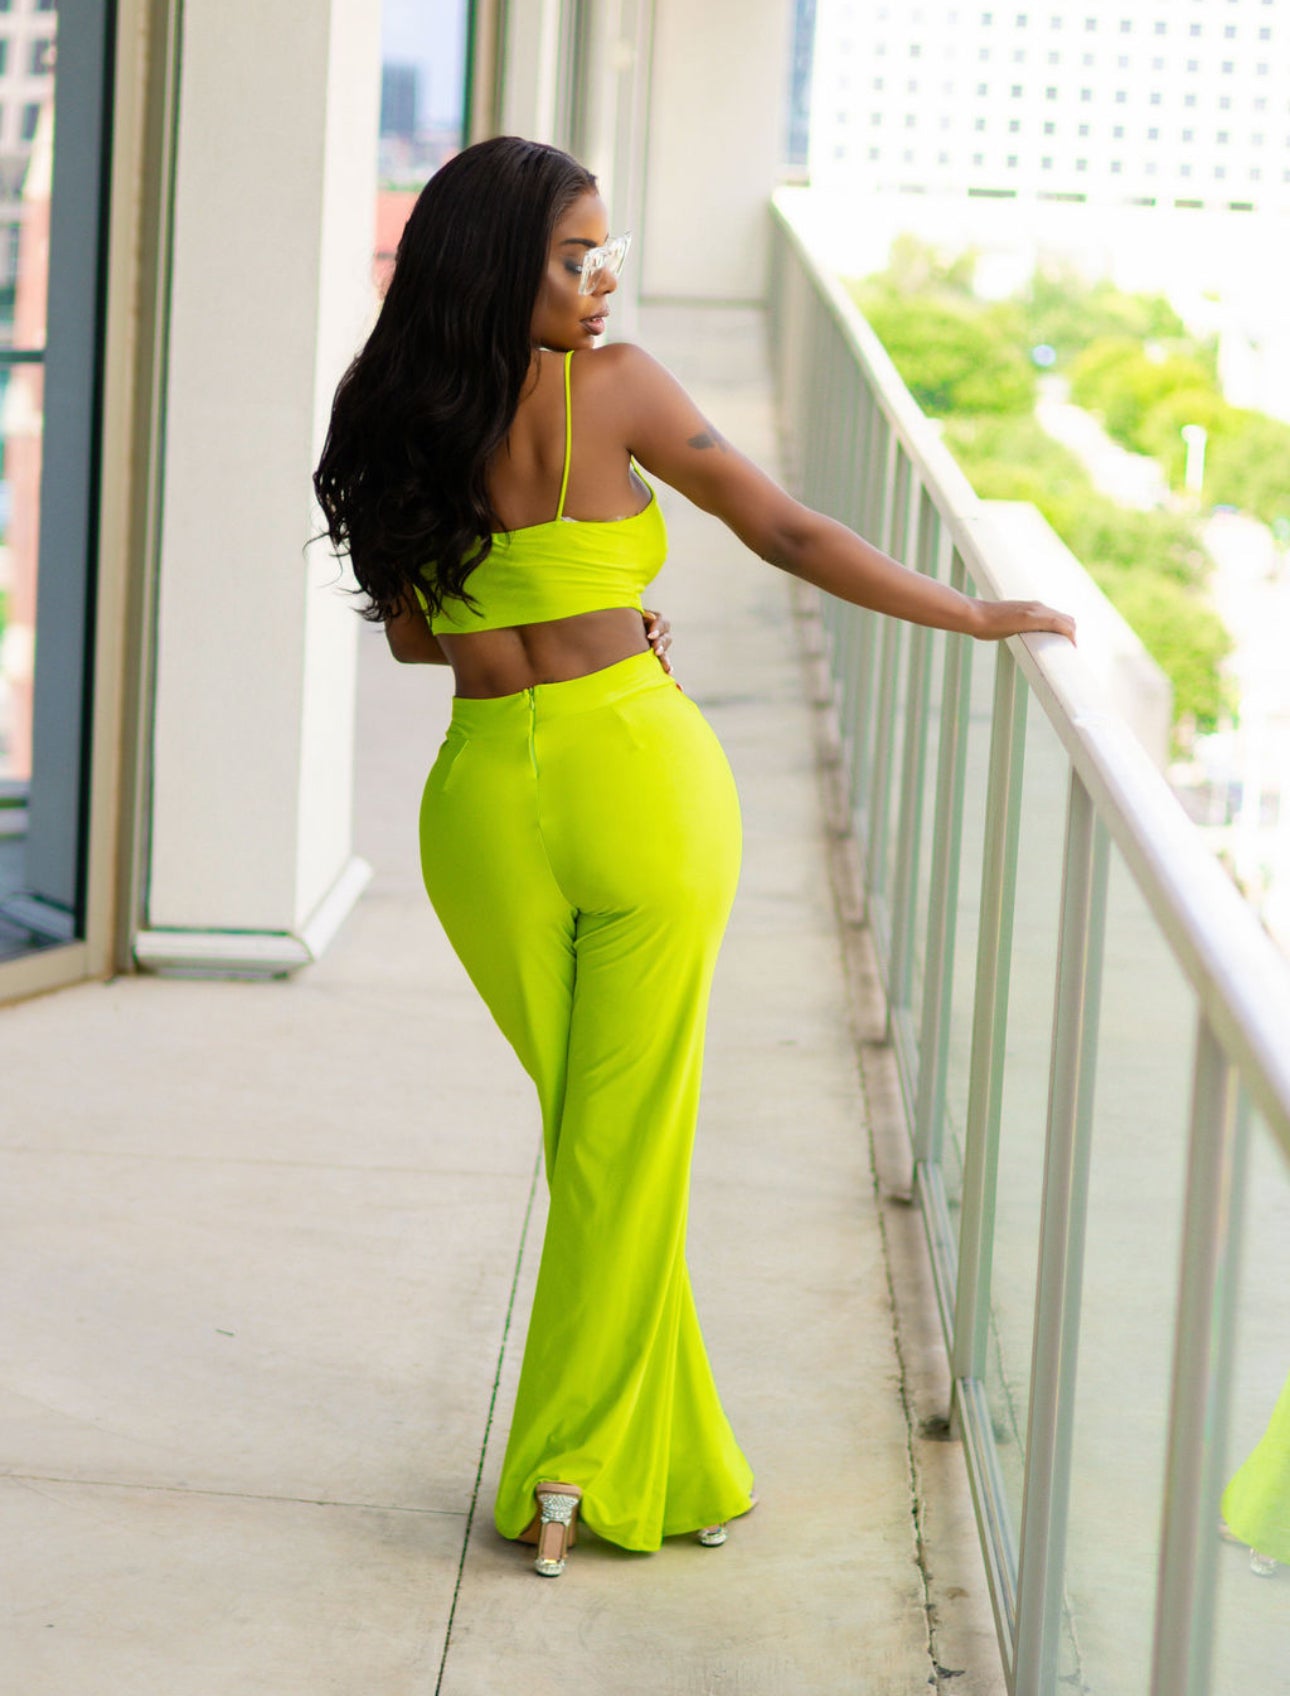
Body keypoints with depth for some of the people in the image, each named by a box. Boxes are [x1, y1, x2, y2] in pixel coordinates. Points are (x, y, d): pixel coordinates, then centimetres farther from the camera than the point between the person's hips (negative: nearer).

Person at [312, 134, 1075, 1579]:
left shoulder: (400, 416, 4)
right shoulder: (610, 385, -9)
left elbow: (411, 633, 11)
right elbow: (783, 532, -7)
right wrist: (974, 616, 1)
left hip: (487, 799, 4)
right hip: (636, 775, -4)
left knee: (588, 1135, 17)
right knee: (625, 1148, 5)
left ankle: (672, 1463, 24)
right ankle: (579, 1472, 5)